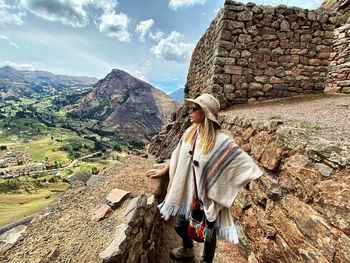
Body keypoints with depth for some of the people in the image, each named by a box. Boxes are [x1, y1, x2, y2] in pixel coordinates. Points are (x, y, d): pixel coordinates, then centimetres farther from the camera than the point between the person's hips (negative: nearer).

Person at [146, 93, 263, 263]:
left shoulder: (221, 141, -25)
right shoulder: (189, 133, -8)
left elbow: (245, 163, -20)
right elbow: (177, 156, 5)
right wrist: (162, 171, 13)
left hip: (209, 197, -5)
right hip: (187, 192, 5)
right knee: (179, 226, 24)